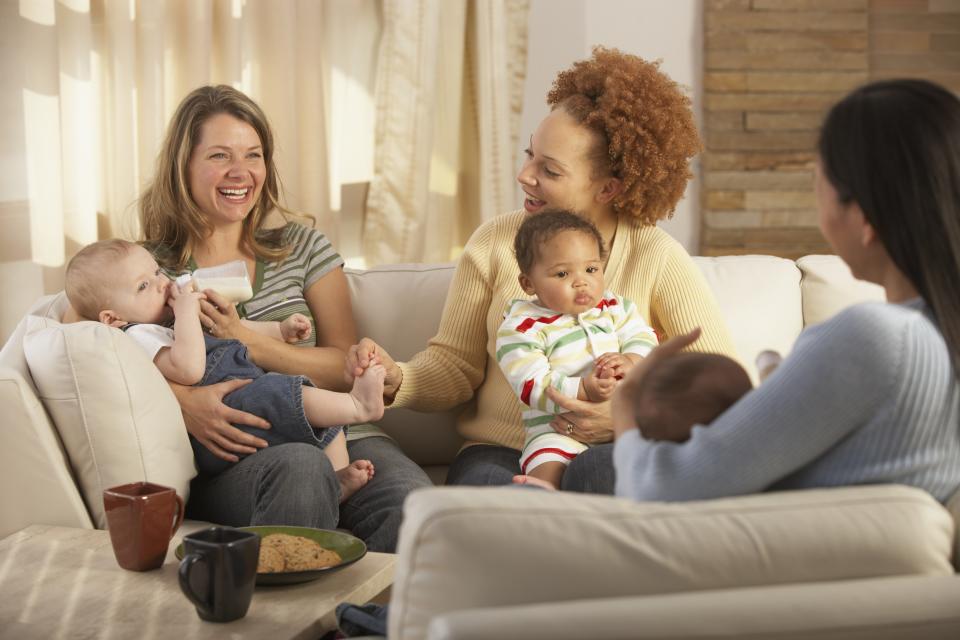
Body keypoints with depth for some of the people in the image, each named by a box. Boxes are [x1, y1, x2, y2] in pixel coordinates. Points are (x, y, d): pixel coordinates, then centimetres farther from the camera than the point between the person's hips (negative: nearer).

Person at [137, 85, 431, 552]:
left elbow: (349, 368, 7)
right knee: (300, 468, -38)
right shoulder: (149, 267, 12)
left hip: (329, 431, 2)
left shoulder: (303, 246, 16)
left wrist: (247, 341, -9)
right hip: (227, 457, -2)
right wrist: (182, 400, -21)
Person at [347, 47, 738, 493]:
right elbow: (454, 365, 5)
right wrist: (397, 379, -16)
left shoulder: (660, 260, -3)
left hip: (610, 453, -1)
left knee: (598, 471, -37)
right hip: (500, 453, 1)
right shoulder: (494, 243, 3)